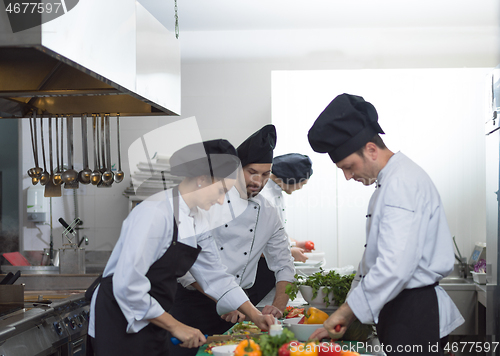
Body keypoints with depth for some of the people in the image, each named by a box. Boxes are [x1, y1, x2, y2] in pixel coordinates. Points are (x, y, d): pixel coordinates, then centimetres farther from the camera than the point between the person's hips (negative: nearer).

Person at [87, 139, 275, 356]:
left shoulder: (197, 222, 6)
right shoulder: (156, 213, -24)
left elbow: (215, 276, 13)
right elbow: (128, 285, -28)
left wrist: (255, 316, 8)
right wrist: (175, 326, -22)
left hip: (152, 322, 9)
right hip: (120, 324, -8)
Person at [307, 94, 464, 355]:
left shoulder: (403, 182, -19)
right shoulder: (389, 181, 15)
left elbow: (395, 268, -28)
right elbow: (375, 256, 21)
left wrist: (347, 311, -19)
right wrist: (348, 310, 15)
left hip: (414, 315, -10)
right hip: (397, 310, 10)